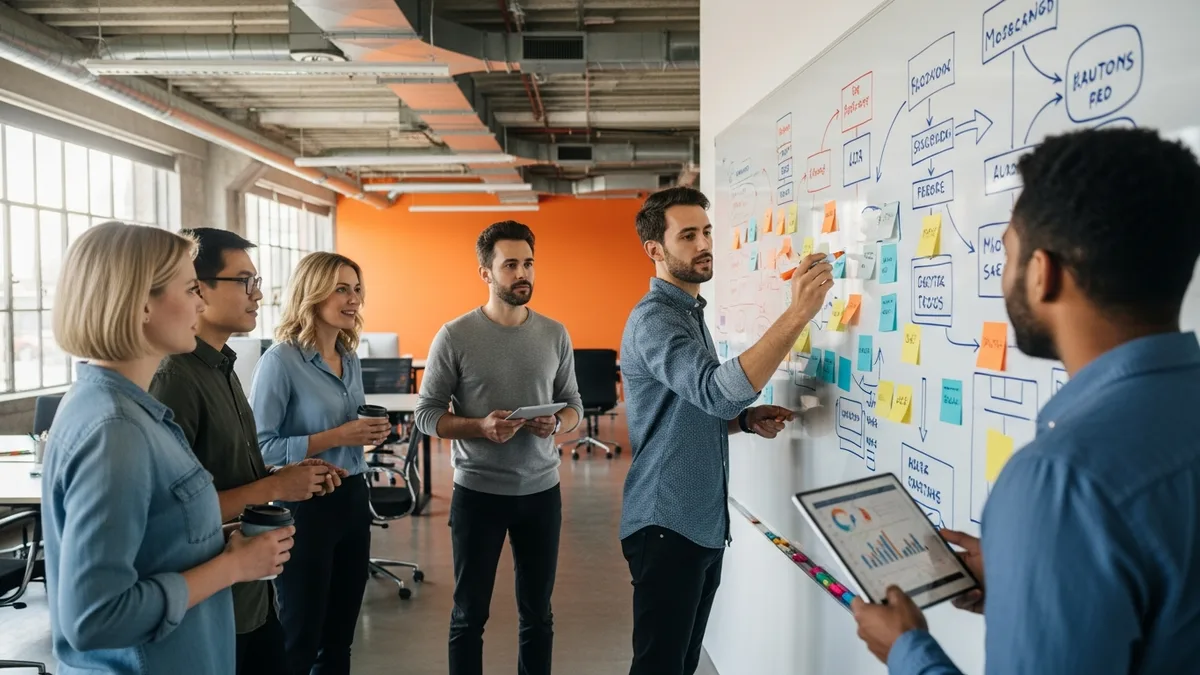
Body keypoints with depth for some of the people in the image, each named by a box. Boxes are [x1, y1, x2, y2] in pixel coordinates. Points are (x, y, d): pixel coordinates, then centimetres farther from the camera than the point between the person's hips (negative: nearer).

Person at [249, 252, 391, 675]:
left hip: (353, 498, 7)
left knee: (340, 634, 18)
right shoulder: (281, 360, -15)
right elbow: (260, 447, -19)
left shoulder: (351, 359, 7)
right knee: (300, 638, 9)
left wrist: (368, 434, -2)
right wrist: (335, 437, -23)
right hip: (305, 505, -7)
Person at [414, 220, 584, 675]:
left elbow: (573, 402, 9)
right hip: (477, 492, -2)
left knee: (537, 613, 15)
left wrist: (557, 424, -14)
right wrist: (481, 427, -22)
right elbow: (427, 414, -6)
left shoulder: (555, 334, 1)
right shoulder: (454, 336, -8)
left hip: (541, 491, 3)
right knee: (469, 614, 12)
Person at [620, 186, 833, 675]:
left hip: (703, 523, 9)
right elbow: (719, 392, -33)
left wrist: (746, 420, 2)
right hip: (667, 526, -9)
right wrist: (798, 313, -36)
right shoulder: (653, 318, -17)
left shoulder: (691, 314, 15)